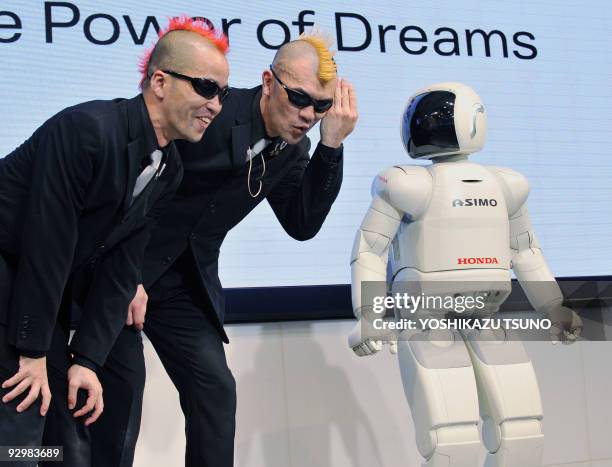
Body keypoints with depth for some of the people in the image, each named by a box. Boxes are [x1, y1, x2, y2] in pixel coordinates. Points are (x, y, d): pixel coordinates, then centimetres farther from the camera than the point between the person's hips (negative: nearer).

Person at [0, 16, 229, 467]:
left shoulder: (169, 170, 2)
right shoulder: (87, 128, -24)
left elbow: (120, 267, 1)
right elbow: (46, 244, -23)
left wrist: (87, 359, -5)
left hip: (44, 291, 8)